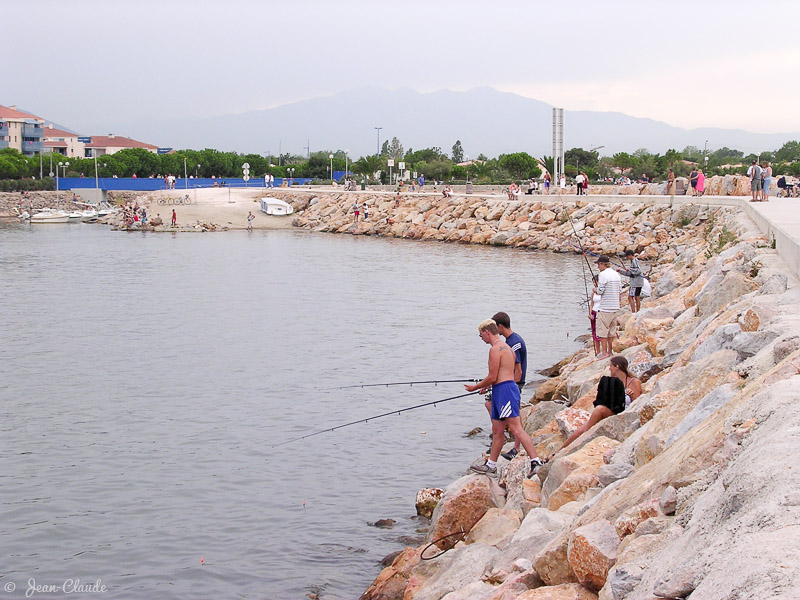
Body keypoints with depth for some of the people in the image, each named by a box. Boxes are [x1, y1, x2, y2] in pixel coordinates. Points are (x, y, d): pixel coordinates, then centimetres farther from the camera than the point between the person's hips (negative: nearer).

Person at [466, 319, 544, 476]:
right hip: (501, 392, 11)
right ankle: (491, 465, 20)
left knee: (516, 428, -15)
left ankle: (536, 462, -19)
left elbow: (492, 377, -14)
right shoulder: (506, 347, 20)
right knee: (497, 430, 14)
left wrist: (475, 387, -1)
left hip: (504, 390, -11)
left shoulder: (495, 349, -12)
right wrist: (485, 386, 30)